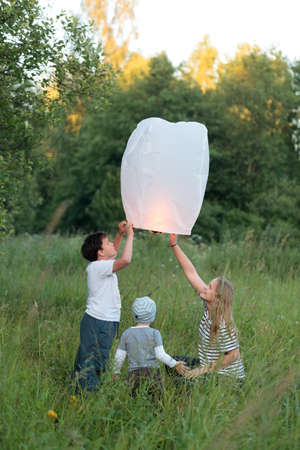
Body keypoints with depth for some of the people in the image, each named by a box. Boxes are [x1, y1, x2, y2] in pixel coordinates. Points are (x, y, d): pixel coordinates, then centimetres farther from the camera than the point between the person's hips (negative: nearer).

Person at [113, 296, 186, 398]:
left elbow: (119, 357, 8)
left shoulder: (126, 333, 7)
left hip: (134, 373, 2)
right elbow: (160, 355, -5)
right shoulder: (154, 333, 0)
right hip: (152, 371, -2)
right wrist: (175, 364, 5)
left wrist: (115, 372, 21)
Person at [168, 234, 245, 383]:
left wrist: (204, 370, -22)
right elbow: (191, 273, -2)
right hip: (207, 364, 9)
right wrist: (174, 245, -4)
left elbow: (234, 355, -24)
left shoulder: (224, 325, -26)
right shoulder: (208, 307, -4)